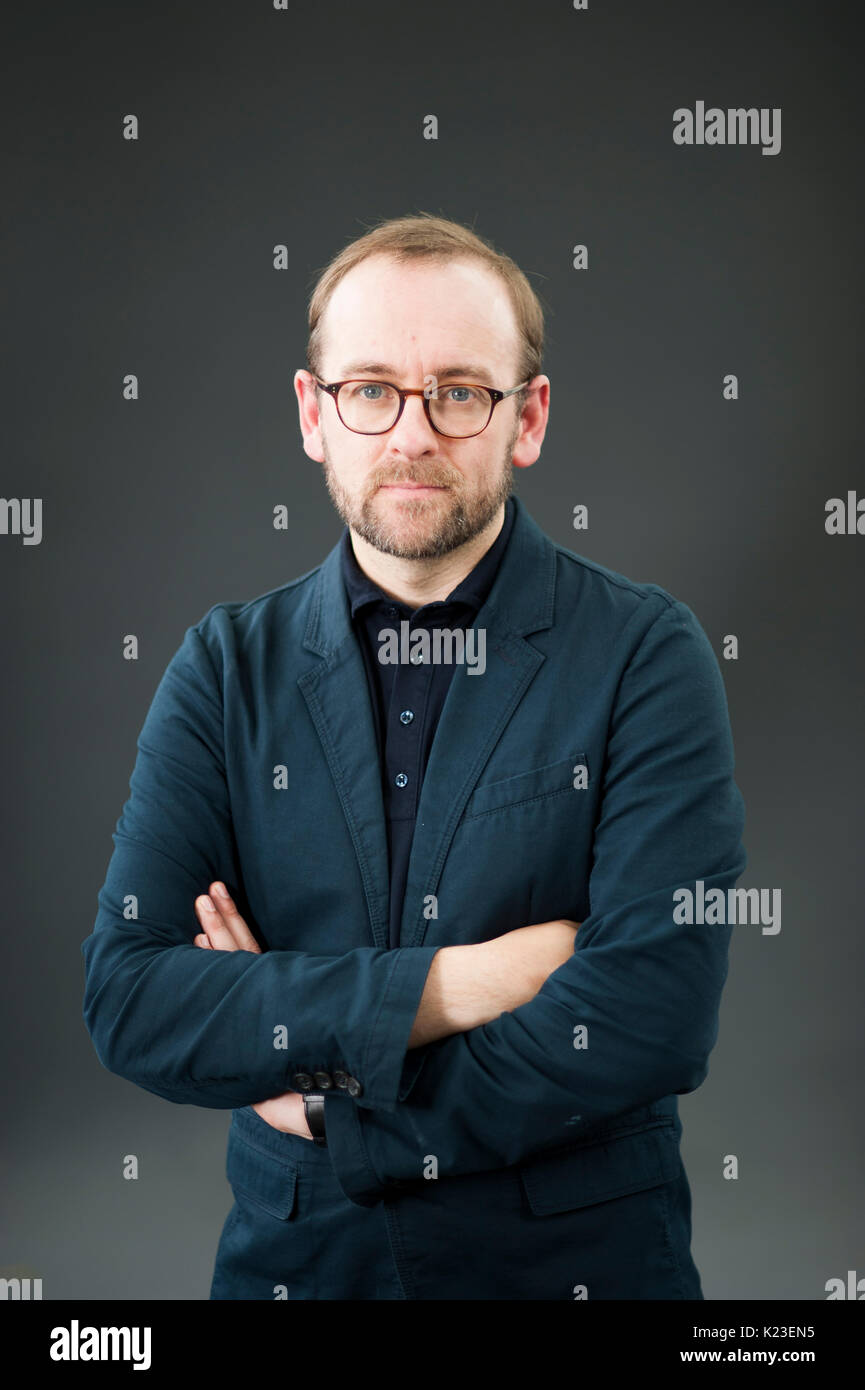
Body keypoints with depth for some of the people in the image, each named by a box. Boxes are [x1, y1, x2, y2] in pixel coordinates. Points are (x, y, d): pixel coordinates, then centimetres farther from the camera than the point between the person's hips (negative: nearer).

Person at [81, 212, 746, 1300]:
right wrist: (454, 984, -21)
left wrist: (334, 1110, -15)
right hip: (292, 1260, 2)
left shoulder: (646, 653, -11)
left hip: (581, 1257, -2)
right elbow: (127, 1004, -12)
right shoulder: (226, 667, -3)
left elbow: (656, 1017, -20)